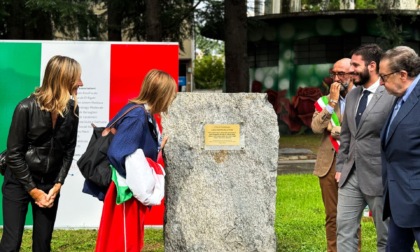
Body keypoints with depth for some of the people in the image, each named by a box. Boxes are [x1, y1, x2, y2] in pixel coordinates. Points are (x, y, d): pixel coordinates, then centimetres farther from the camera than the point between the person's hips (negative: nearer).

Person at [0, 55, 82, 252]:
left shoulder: (71, 110, -4)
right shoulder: (26, 108, -17)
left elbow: (68, 150, 4)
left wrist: (58, 185, -6)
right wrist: (33, 190, -12)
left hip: (50, 183, 4)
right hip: (19, 182, -4)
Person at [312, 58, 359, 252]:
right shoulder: (325, 101, 10)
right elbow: (316, 127, -6)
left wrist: (337, 130, -10)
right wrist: (332, 102, -11)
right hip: (329, 164, 3)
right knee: (332, 215, 8)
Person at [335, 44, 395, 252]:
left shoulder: (392, 96, -13)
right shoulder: (352, 95, 11)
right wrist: (340, 166, 15)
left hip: (379, 177, -7)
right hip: (351, 175, 7)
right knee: (344, 230, 8)